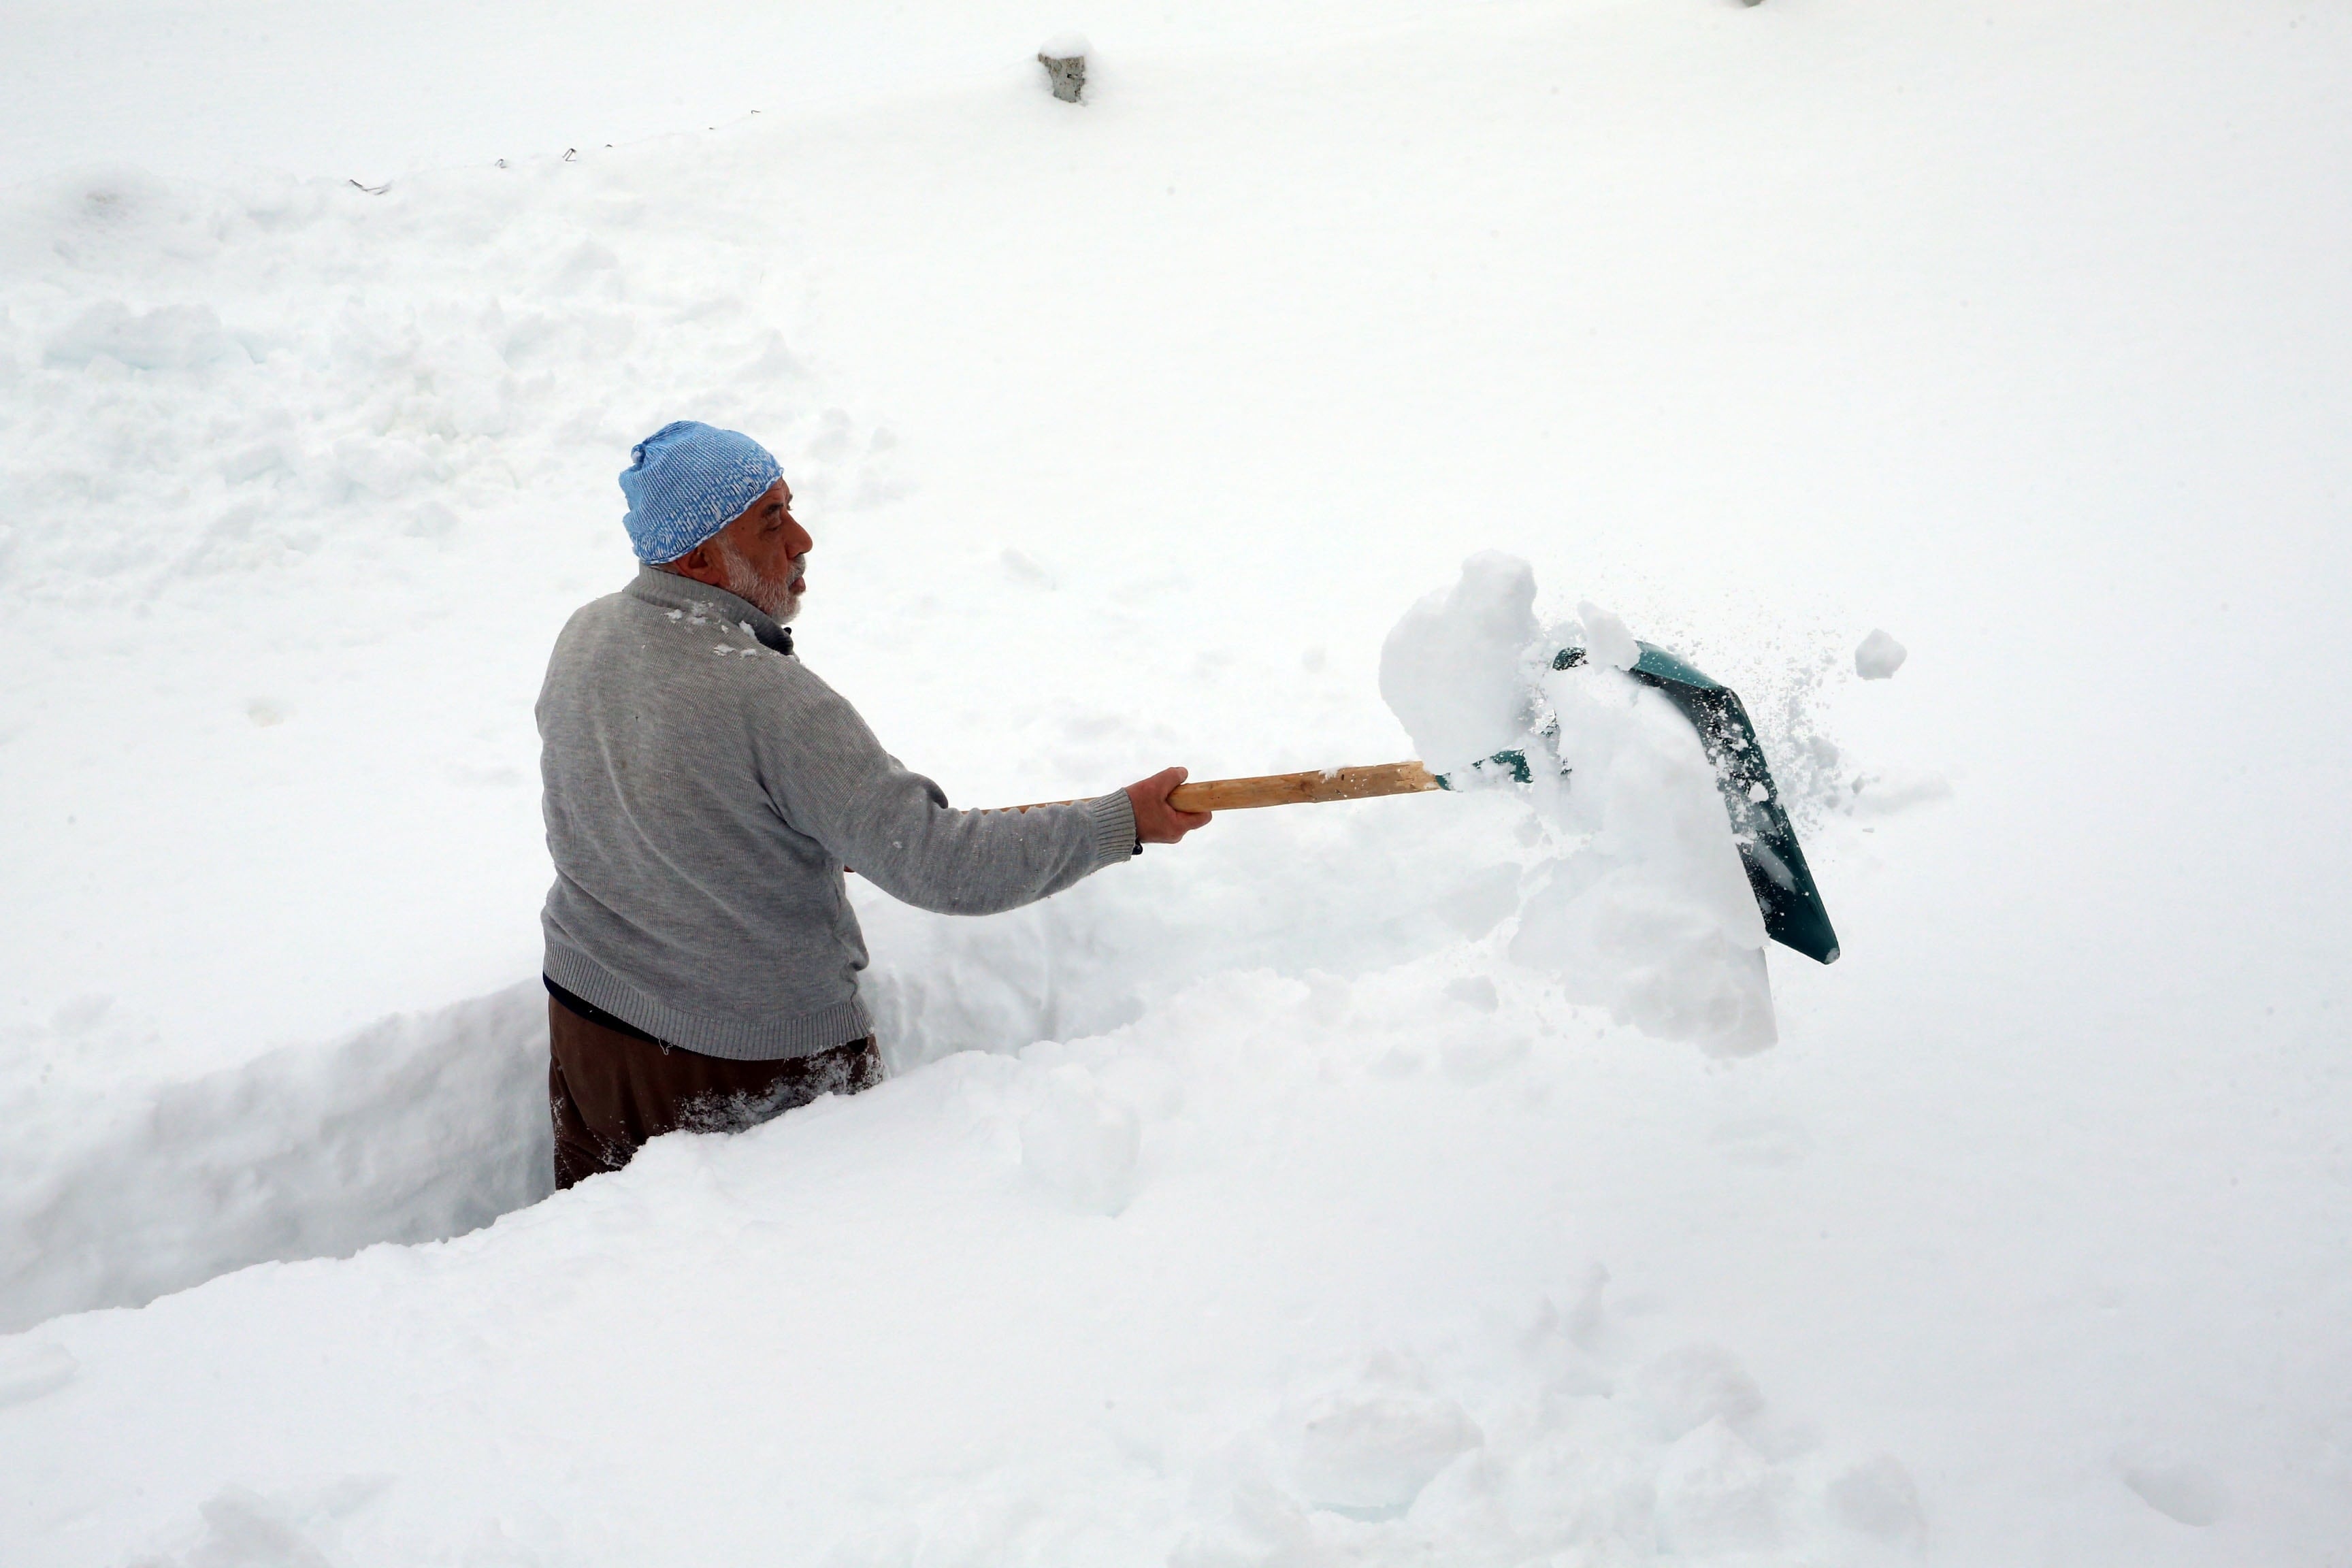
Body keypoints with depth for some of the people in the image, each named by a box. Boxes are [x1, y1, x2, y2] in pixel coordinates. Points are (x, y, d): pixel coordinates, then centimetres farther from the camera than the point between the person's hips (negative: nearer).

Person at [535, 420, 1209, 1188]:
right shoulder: (769, 700, -30)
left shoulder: (582, 635, -4)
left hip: (586, 1010, 7)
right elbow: (938, 867, -31)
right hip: (755, 1053, -7)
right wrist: (1125, 820, -25)